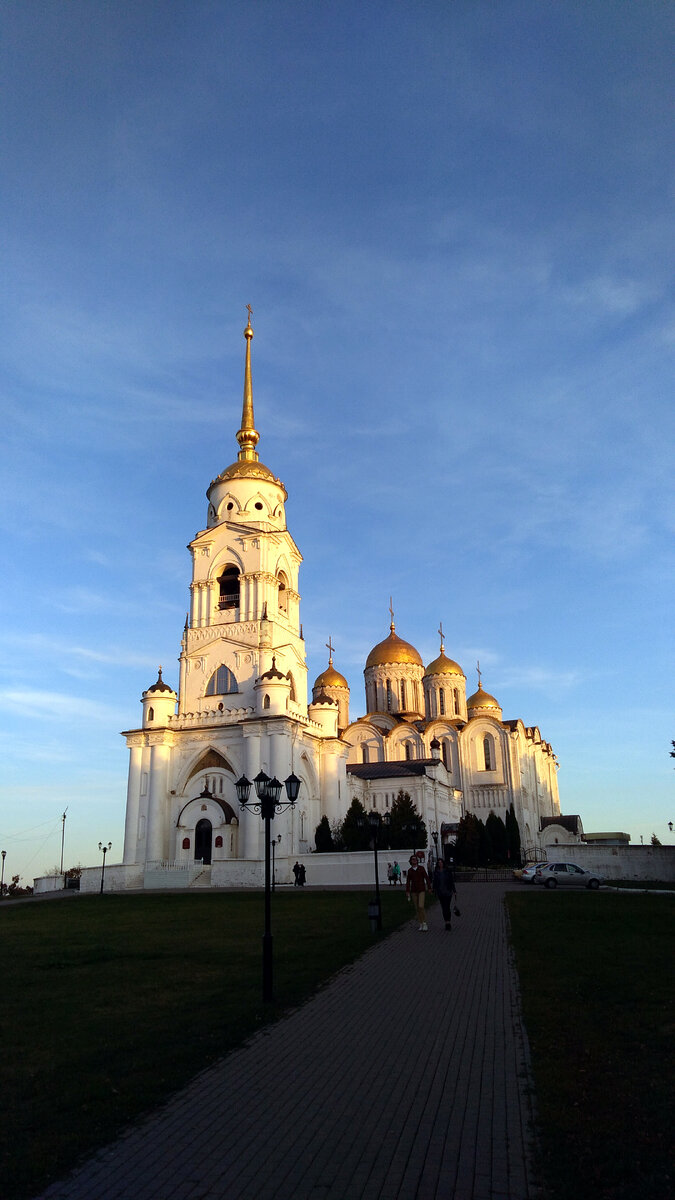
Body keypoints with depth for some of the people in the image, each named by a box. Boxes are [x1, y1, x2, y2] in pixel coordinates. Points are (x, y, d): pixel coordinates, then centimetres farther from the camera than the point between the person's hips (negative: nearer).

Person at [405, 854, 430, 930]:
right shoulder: (410, 870, 5)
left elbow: (426, 878, -1)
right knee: (416, 908, 5)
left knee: (421, 907, -16)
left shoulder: (421, 868, -2)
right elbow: (408, 881, 5)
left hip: (421, 890, -3)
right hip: (413, 891, 3)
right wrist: (407, 891, -2)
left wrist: (428, 888, -5)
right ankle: (421, 924, 16)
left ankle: (424, 923, -1)